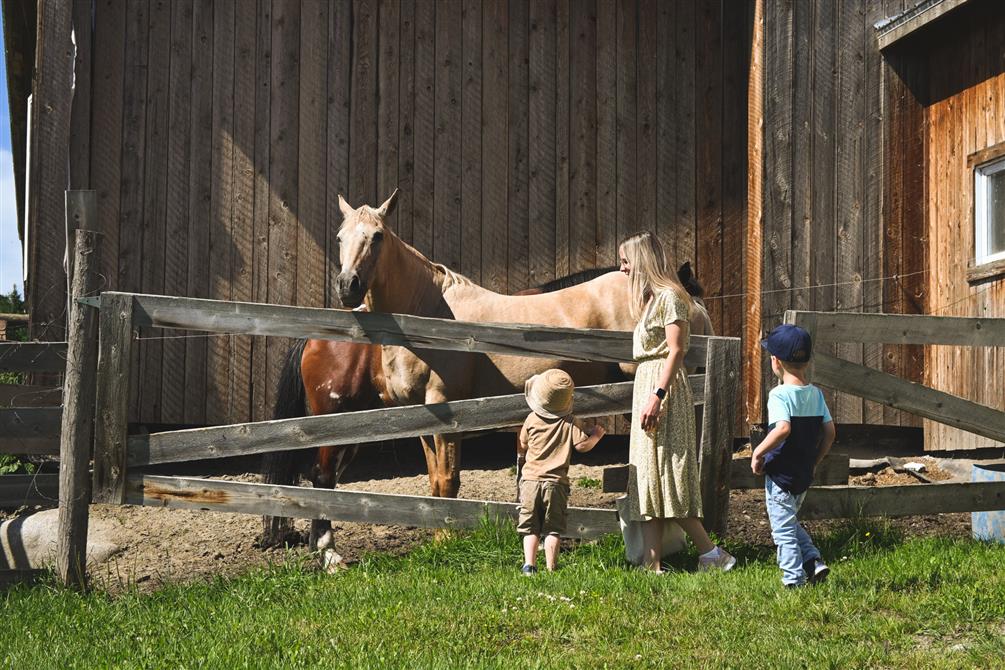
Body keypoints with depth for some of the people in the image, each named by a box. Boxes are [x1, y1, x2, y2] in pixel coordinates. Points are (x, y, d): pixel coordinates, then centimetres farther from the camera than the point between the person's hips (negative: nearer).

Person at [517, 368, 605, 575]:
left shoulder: (532, 419, 2)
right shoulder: (569, 422, -3)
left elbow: (521, 448, 10)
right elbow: (582, 445, -7)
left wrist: (522, 461, 32)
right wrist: (596, 435, 12)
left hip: (531, 480, 1)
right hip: (556, 483, -1)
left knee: (530, 527, 5)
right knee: (553, 529, 3)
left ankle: (529, 564, -6)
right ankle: (551, 568, -2)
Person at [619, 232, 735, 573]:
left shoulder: (669, 297, -10)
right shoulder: (650, 299, 18)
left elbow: (676, 351, -17)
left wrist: (657, 396, -24)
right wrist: (648, 396, 14)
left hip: (664, 386, -10)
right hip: (645, 385, 10)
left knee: (669, 474, -9)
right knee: (649, 479, 5)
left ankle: (711, 554, -2)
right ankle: (651, 564, 4)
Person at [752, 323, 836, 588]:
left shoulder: (780, 394, -18)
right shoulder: (816, 393, 3)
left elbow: (783, 428, -33)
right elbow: (829, 432, 4)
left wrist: (758, 452, -21)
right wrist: (814, 462, 15)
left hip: (780, 475, -7)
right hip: (804, 475, 7)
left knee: (783, 529, 5)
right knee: (791, 523, 25)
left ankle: (794, 579, 8)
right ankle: (814, 563, 15)